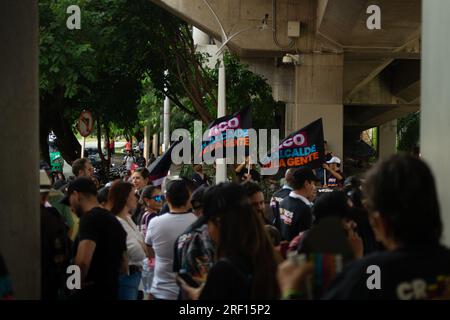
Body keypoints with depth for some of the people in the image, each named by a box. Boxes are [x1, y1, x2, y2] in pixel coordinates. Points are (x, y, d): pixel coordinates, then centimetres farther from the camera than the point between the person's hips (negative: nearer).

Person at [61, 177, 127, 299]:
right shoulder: (114, 220, 13)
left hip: (90, 293, -8)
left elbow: (82, 261, -29)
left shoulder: (90, 218, -15)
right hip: (111, 292, 8)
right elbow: (124, 267, 20)